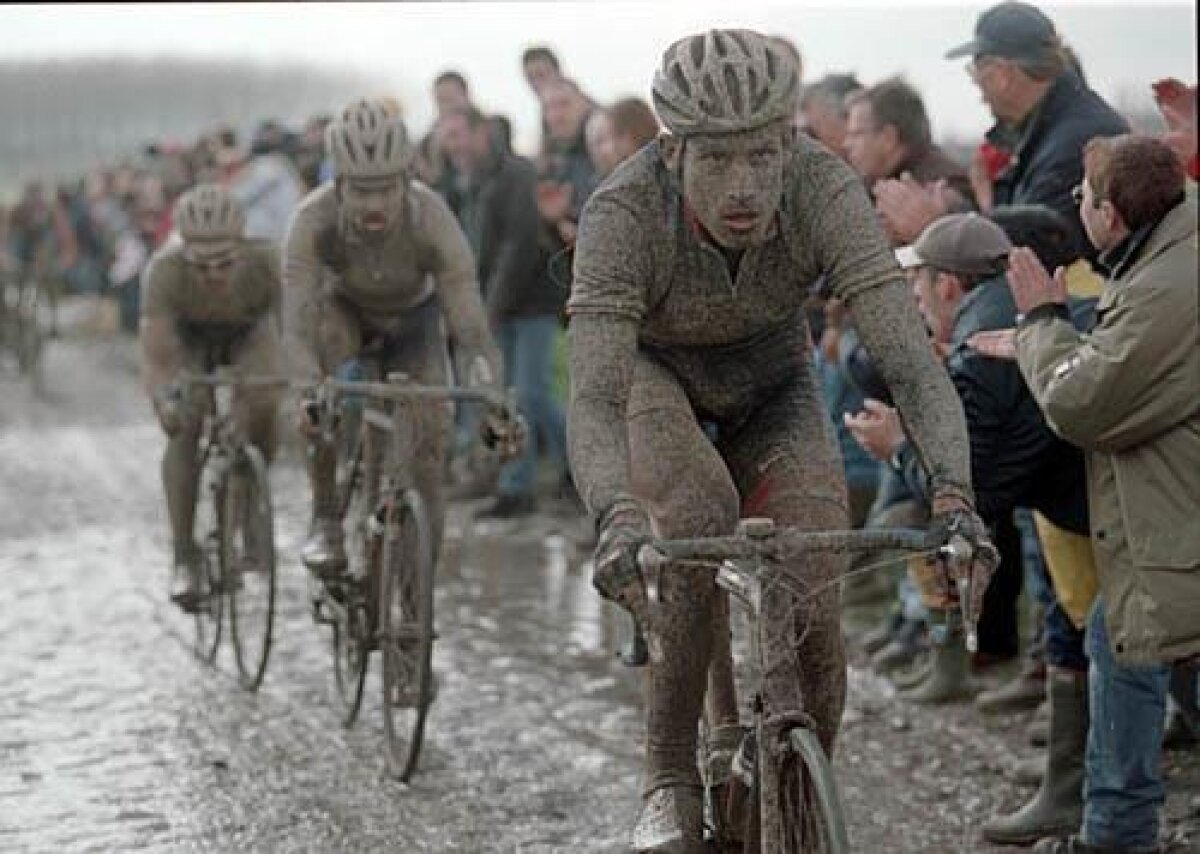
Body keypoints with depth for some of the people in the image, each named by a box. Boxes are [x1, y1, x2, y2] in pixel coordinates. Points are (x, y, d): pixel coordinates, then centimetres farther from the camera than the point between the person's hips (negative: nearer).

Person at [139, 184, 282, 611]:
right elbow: (155, 360, -42)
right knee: (186, 427, -23)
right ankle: (184, 556, -10)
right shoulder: (164, 272, -39)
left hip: (248, 331, 0)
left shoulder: (268, 263, -38)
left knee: (262, 407, -27)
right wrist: (165, 400, -61)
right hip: (186, 336, 0)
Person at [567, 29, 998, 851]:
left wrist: (954, 494, -53)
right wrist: (616, 519, -61)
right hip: (652, 376, -2)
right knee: (701, 524, -33)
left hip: (771, 386, 2)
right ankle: (672, 782, -16)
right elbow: (591, 399, -42)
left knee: (811, 622, -12)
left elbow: (910, 358, -38)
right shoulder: (624, 211, -36)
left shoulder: (824, 189, -33)